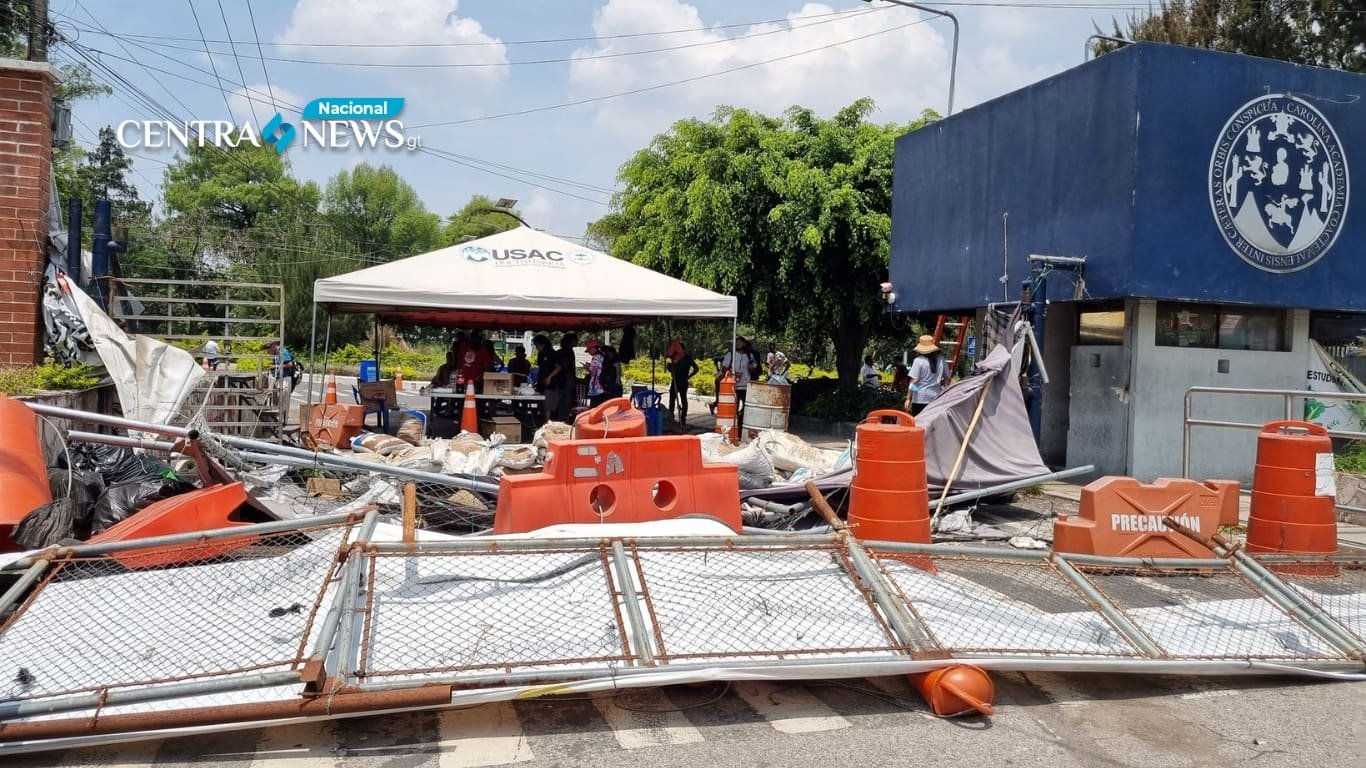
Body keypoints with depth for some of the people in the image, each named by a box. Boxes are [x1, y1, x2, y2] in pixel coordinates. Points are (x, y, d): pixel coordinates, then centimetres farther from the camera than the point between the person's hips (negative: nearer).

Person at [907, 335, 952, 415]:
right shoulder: (941, 360, 3)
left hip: (920, 398, -4)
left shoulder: (919, 361, -9)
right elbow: (947, 379, 11)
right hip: (936, 397, 4)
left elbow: (914, 381, -11)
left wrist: (908, 399, -7)